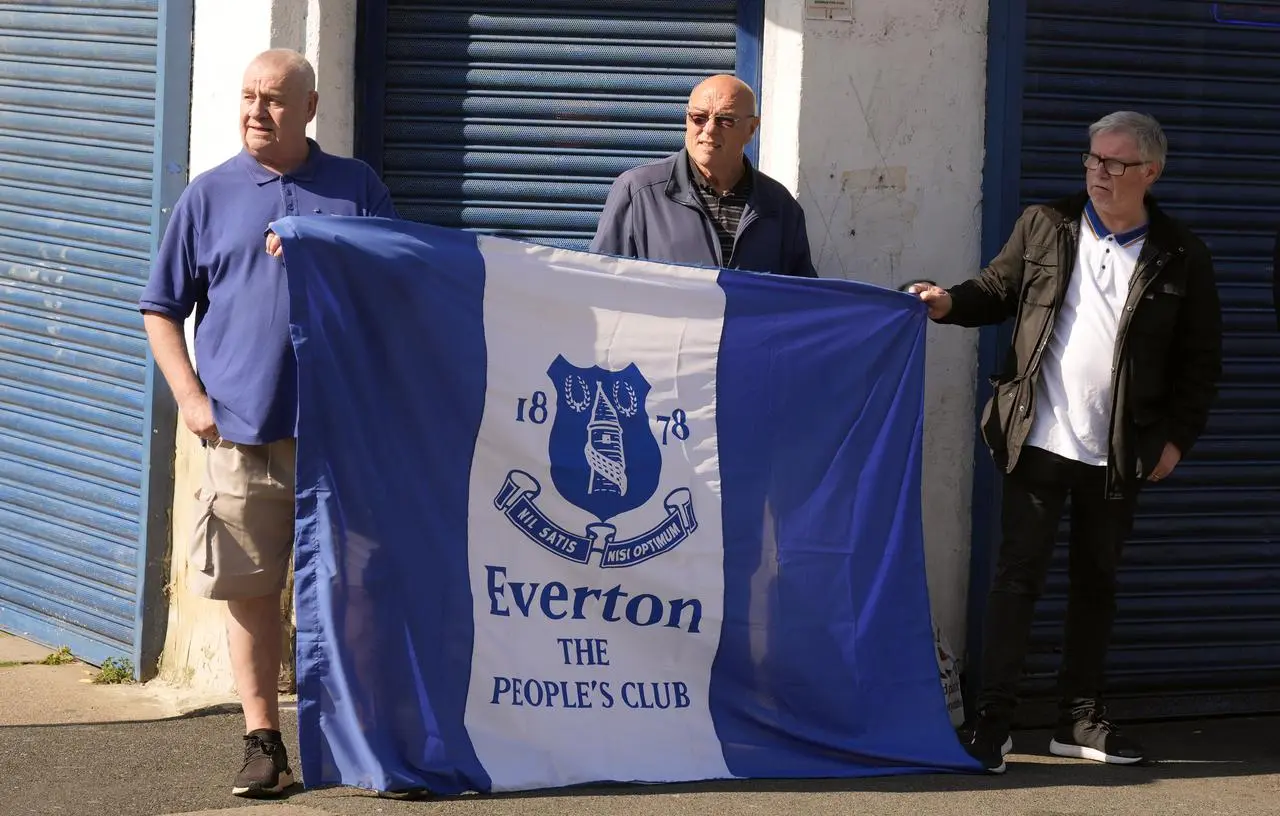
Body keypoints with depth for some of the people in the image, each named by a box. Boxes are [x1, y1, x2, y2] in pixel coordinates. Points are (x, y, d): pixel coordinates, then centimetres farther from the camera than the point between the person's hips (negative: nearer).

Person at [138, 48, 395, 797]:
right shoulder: (210, 196, 6)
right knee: (252, 592, 2)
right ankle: (264, 743, 10)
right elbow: (163, 308, 9)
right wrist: (191, 397, 0)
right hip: (244, 429, 0)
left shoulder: (357, 189, 7)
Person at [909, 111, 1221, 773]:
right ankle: (992, 719, -2)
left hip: (1120, 455, 1)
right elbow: (999, 290, 7)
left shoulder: (1180, 258, 1)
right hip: (1039, 440, -1)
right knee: (1018, 575, -4)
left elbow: (1201, 360, 5)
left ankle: (1080, 720, 21)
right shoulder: (1044, 227, 3)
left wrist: (1177, 438, 0)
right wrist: (951, 302, -14)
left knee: (1096, 583, 12)